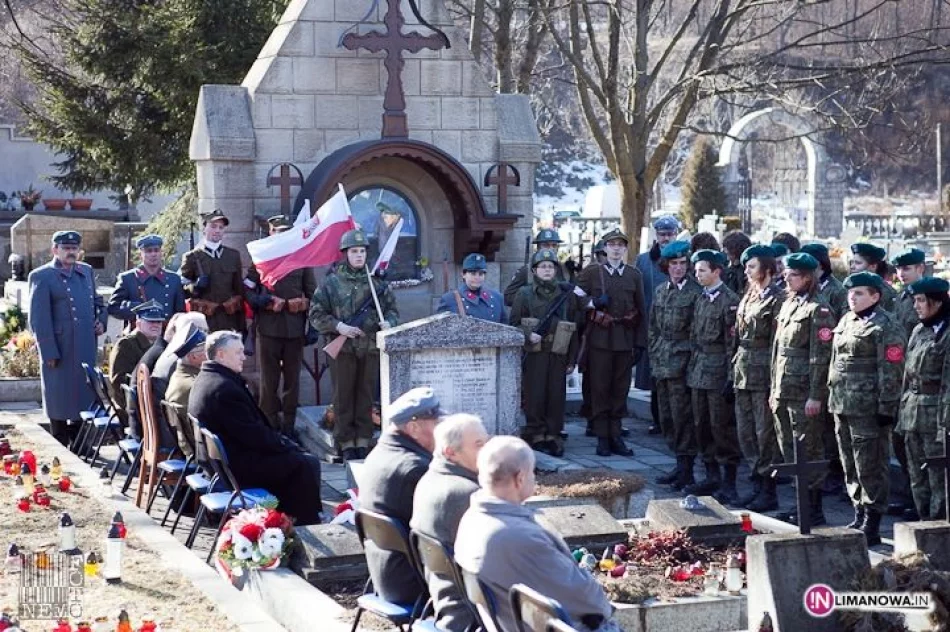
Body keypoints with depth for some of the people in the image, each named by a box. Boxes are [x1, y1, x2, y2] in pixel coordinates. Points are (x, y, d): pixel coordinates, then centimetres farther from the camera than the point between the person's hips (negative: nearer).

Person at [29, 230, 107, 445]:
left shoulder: (86, 271, 14)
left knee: (83, 395, 12)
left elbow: (97, 301, 27)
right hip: (60, 350, -6)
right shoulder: (41, 277, -7)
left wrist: (101, 321, 6)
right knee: (61, 399, 2)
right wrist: (49, 353, -15)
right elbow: (38, 320, -11)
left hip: (86, 350, 6)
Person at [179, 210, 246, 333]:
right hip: (203, 321, -3)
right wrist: (195, 287, -16)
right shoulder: (192, 257, 3)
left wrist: (241, 326, 9)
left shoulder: (234, 255, 12)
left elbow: (239, 289, 12)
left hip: (229, 319, 3)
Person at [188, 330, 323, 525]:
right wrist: (285, 444, -9)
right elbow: (253, 434, -23)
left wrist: (282, 441, 6)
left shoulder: (206, 378, 9)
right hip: (238, 466, -11)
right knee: (307, 464, -9)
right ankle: (308, 525, 3)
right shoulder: (224, 388, -25)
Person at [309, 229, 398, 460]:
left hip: (371, 348, 2)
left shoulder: (376, 282, 8)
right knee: (344, 396, 3)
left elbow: (392, 308, 14)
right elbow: (316, 314, 1)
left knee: (367, 396, 6)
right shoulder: (332, 283, 1)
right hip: (343, 348, -2)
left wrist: (389, 322, -7)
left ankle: (363, 440, 15)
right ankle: (346, 443, 10)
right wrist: (338, 326, -12)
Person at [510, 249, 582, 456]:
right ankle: (536, 437, 7)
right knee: (535, 396, -2)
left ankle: (553, 437, 9)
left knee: (556, 396, 1)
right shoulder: (525, 294, 5)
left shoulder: (567, 296, 10)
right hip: (534, 354, -2)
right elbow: (514, 323, 5)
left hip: (558, 355, 2)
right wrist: (528, 335, -15)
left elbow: (574, 329, 11)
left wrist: (572, 360, 7)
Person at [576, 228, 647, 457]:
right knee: (600, 388, 0)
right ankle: (602, 437, 5)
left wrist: (640, 343, 3)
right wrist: (593, 303, -13)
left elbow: (641, 311, 9)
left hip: (625, 341, 2)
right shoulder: (591, 273, 5)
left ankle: (615, 436, 13)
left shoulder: (634, 275, 10)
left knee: (621, 389, 5)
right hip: (599, 340, -2)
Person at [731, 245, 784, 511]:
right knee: (746, 431, 13)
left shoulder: (776, 299, -11)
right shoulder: (748, 296, 14)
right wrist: (734, 366, 12)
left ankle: (769, 491, 5)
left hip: (763, 372, -9)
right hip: (743, 370, 9)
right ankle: (757, 484, 22)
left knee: (765, 432, -2)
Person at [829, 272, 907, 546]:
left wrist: (887, 407, -16)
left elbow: (891, 370, -13)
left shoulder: (886, 326, -10)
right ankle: (859, 515, 25)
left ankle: (871, 526, 3)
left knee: (870, 466, -3)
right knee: (850, 465, 14)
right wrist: (833, 396, 18)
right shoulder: (846, 321, 15)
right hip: (843, 406, 8)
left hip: (868, 408, -8)